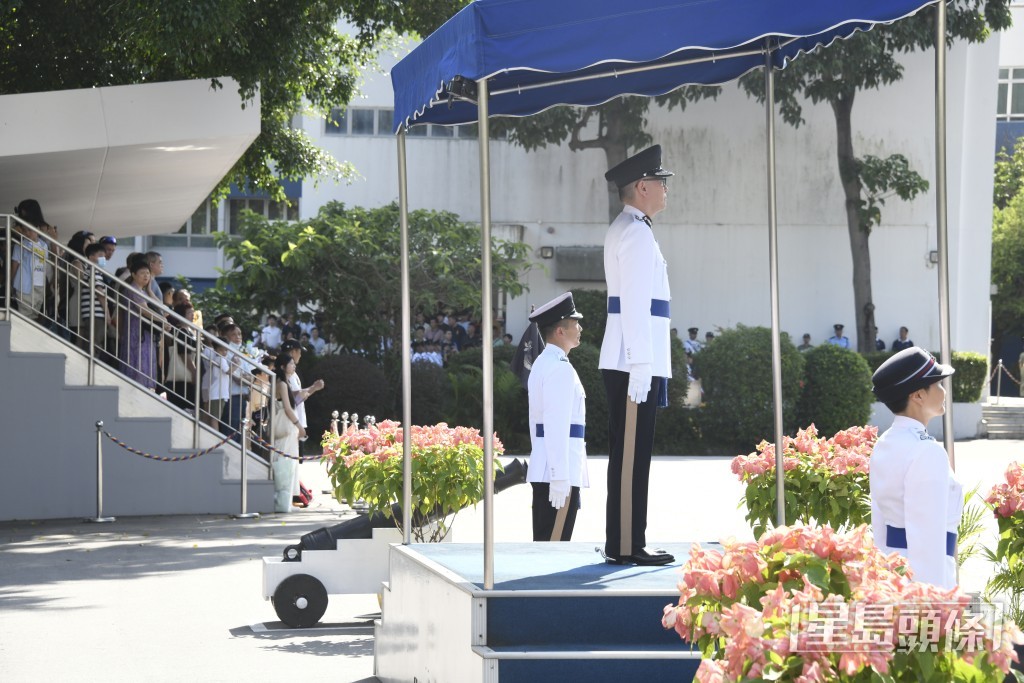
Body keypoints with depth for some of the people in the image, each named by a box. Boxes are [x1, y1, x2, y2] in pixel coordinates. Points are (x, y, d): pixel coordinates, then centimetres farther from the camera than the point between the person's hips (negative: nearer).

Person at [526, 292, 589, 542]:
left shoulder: (542, 363, 18)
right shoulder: (560, 369, -14)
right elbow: (557, 426, -20)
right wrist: (560, 478, -22)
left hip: (542, 469, 10)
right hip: (559, 469, -10)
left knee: (543, 542, 11)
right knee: (555, 541, -10)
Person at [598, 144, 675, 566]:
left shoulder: (623, 230, 21)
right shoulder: (636, 232, -12)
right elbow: (635, 303, -18)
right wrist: (641, 368, -21)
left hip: (627, 366, 11)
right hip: (634, 365, -11)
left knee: (628, 455, 12)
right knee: (632, 455, -9)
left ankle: (623, 543, 15)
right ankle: (627, 546, -9)